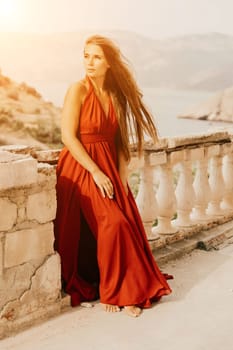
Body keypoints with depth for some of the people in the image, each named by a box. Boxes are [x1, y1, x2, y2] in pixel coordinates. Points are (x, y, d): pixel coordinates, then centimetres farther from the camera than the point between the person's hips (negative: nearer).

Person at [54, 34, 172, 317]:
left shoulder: (115, 94, 8)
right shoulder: (78, 90, -9)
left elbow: (119, 139, 9)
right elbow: (68, 137, -14)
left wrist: (122, 176, -2)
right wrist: (96, 172, -16)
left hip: (109, 168, 6)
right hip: (81, 169, -5)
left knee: (128, 226, -5)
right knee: (113, 224, -18)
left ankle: (127, 290, 8)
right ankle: (112, 292, -1)